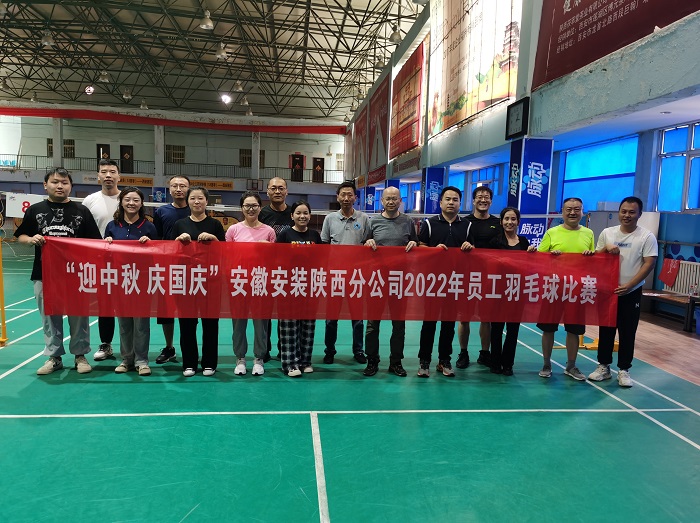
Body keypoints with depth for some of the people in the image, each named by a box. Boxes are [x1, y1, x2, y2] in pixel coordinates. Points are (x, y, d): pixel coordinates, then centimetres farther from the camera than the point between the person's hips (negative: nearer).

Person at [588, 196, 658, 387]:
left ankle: (623, 370, 17)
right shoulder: (607, 233, 4)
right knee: (606, 330, 10)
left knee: (627, 333, 5)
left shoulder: (647, 237, -6)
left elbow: (649, 264, -10)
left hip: (631, 293, -2)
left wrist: (629, 286, -18)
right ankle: (603, 367, 21)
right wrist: (606, 248, -13)